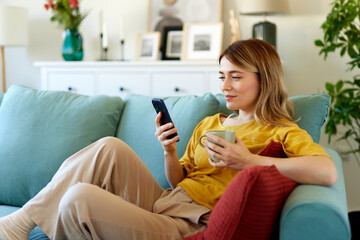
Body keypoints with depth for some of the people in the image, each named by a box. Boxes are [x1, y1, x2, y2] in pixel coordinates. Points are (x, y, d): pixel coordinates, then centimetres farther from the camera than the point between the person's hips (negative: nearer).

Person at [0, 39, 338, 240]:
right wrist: (169, 153, 0)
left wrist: (248, 161, -22)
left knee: (79, 198, -26)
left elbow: (328, 172, -20)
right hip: (161, 203, 7)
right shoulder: (208, 124, 23)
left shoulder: (282, 132, 1)